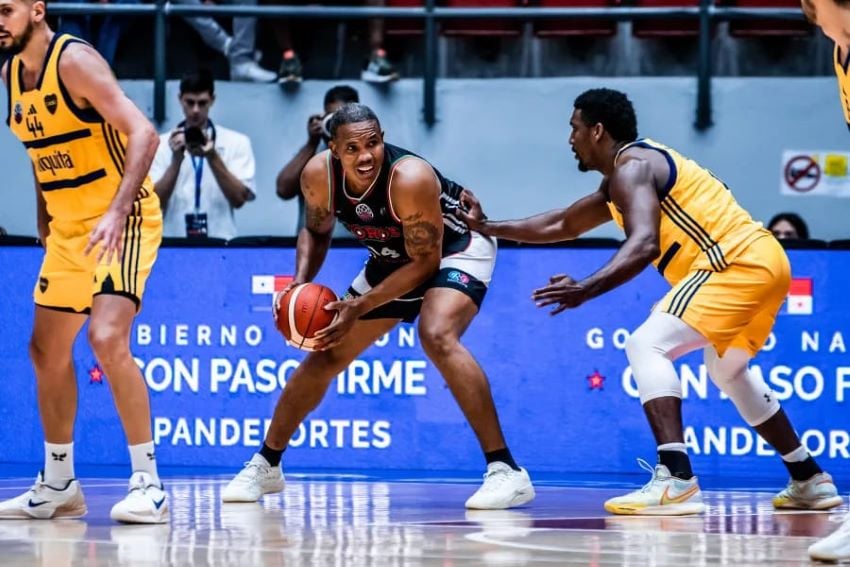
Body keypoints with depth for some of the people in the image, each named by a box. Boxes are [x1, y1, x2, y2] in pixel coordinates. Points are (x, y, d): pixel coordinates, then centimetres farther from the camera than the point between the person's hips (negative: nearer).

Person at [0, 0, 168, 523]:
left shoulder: (75, 61, -18)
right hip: (69, 227, 9)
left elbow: (143, 133, -26)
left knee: (107, 338, -24)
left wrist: (117, 211, -35)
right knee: (47, 351, 13)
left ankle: (149, 484, -19)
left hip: (123, 221, -9)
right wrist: (44, 220, 19)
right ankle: (58, 486, 27)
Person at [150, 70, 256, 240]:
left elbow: (239, 199, -3)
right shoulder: (161, 145, 6)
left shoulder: (237, 142, 6)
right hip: (175, 243, 0)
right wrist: (176, 161, -14)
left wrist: (213, 158, -14)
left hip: (220, 242, 0)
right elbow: (155, 203, -2)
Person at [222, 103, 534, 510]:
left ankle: (506, 471, -31)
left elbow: (425, 262, -27)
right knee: (325, 356, 9)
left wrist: (360, 307, -31)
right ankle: (265, 466, 27)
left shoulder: (410, 179, -37)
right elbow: (317, 230, 2)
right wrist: (301, 285, -16)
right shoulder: (318, 175, -20)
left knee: (437, 336, -34)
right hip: (392, 259, 7)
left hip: (456, 248, -7)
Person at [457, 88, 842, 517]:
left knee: (646, 345, -17)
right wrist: (488, 228, 33)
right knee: (727, 371, 30)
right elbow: (562, 226, 34)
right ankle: (810, 481, 34)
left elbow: (643, 245, -25)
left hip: (737, 263, -11)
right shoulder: (621, 178, 24)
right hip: (763, 258, 11)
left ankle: (676, 481, -31)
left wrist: (585, 289, -34)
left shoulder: (630, 166, -8)